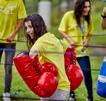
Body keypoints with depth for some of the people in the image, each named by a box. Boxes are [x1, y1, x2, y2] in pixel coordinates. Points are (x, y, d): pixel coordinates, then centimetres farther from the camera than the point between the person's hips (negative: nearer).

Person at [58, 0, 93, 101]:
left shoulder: (88, 17, -1)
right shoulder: (69, 15, -12)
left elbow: (90, 32, 10)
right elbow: (62, 30, -6)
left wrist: (87, 40, -10)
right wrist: (69, 40, -20)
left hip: (82, 50, 2)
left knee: (87, 72, -9)